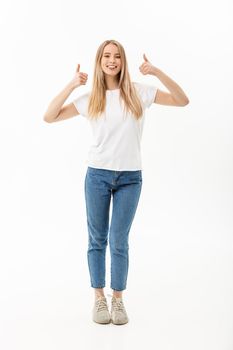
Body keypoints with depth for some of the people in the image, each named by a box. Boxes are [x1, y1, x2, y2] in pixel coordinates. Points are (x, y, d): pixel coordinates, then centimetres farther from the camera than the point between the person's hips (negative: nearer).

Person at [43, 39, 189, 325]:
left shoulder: (138, 92, 1)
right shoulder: (90, 98, 3)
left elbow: (182, 100, -2)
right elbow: (49, 117, 1)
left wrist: (157, 73, -13)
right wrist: (71, 85, -7)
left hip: (130, 178, -1)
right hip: (97, 175, 1)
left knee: (119, 241, 4)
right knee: (97, 239, 9)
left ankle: (118, 299, 22)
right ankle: (99, 298, 24)